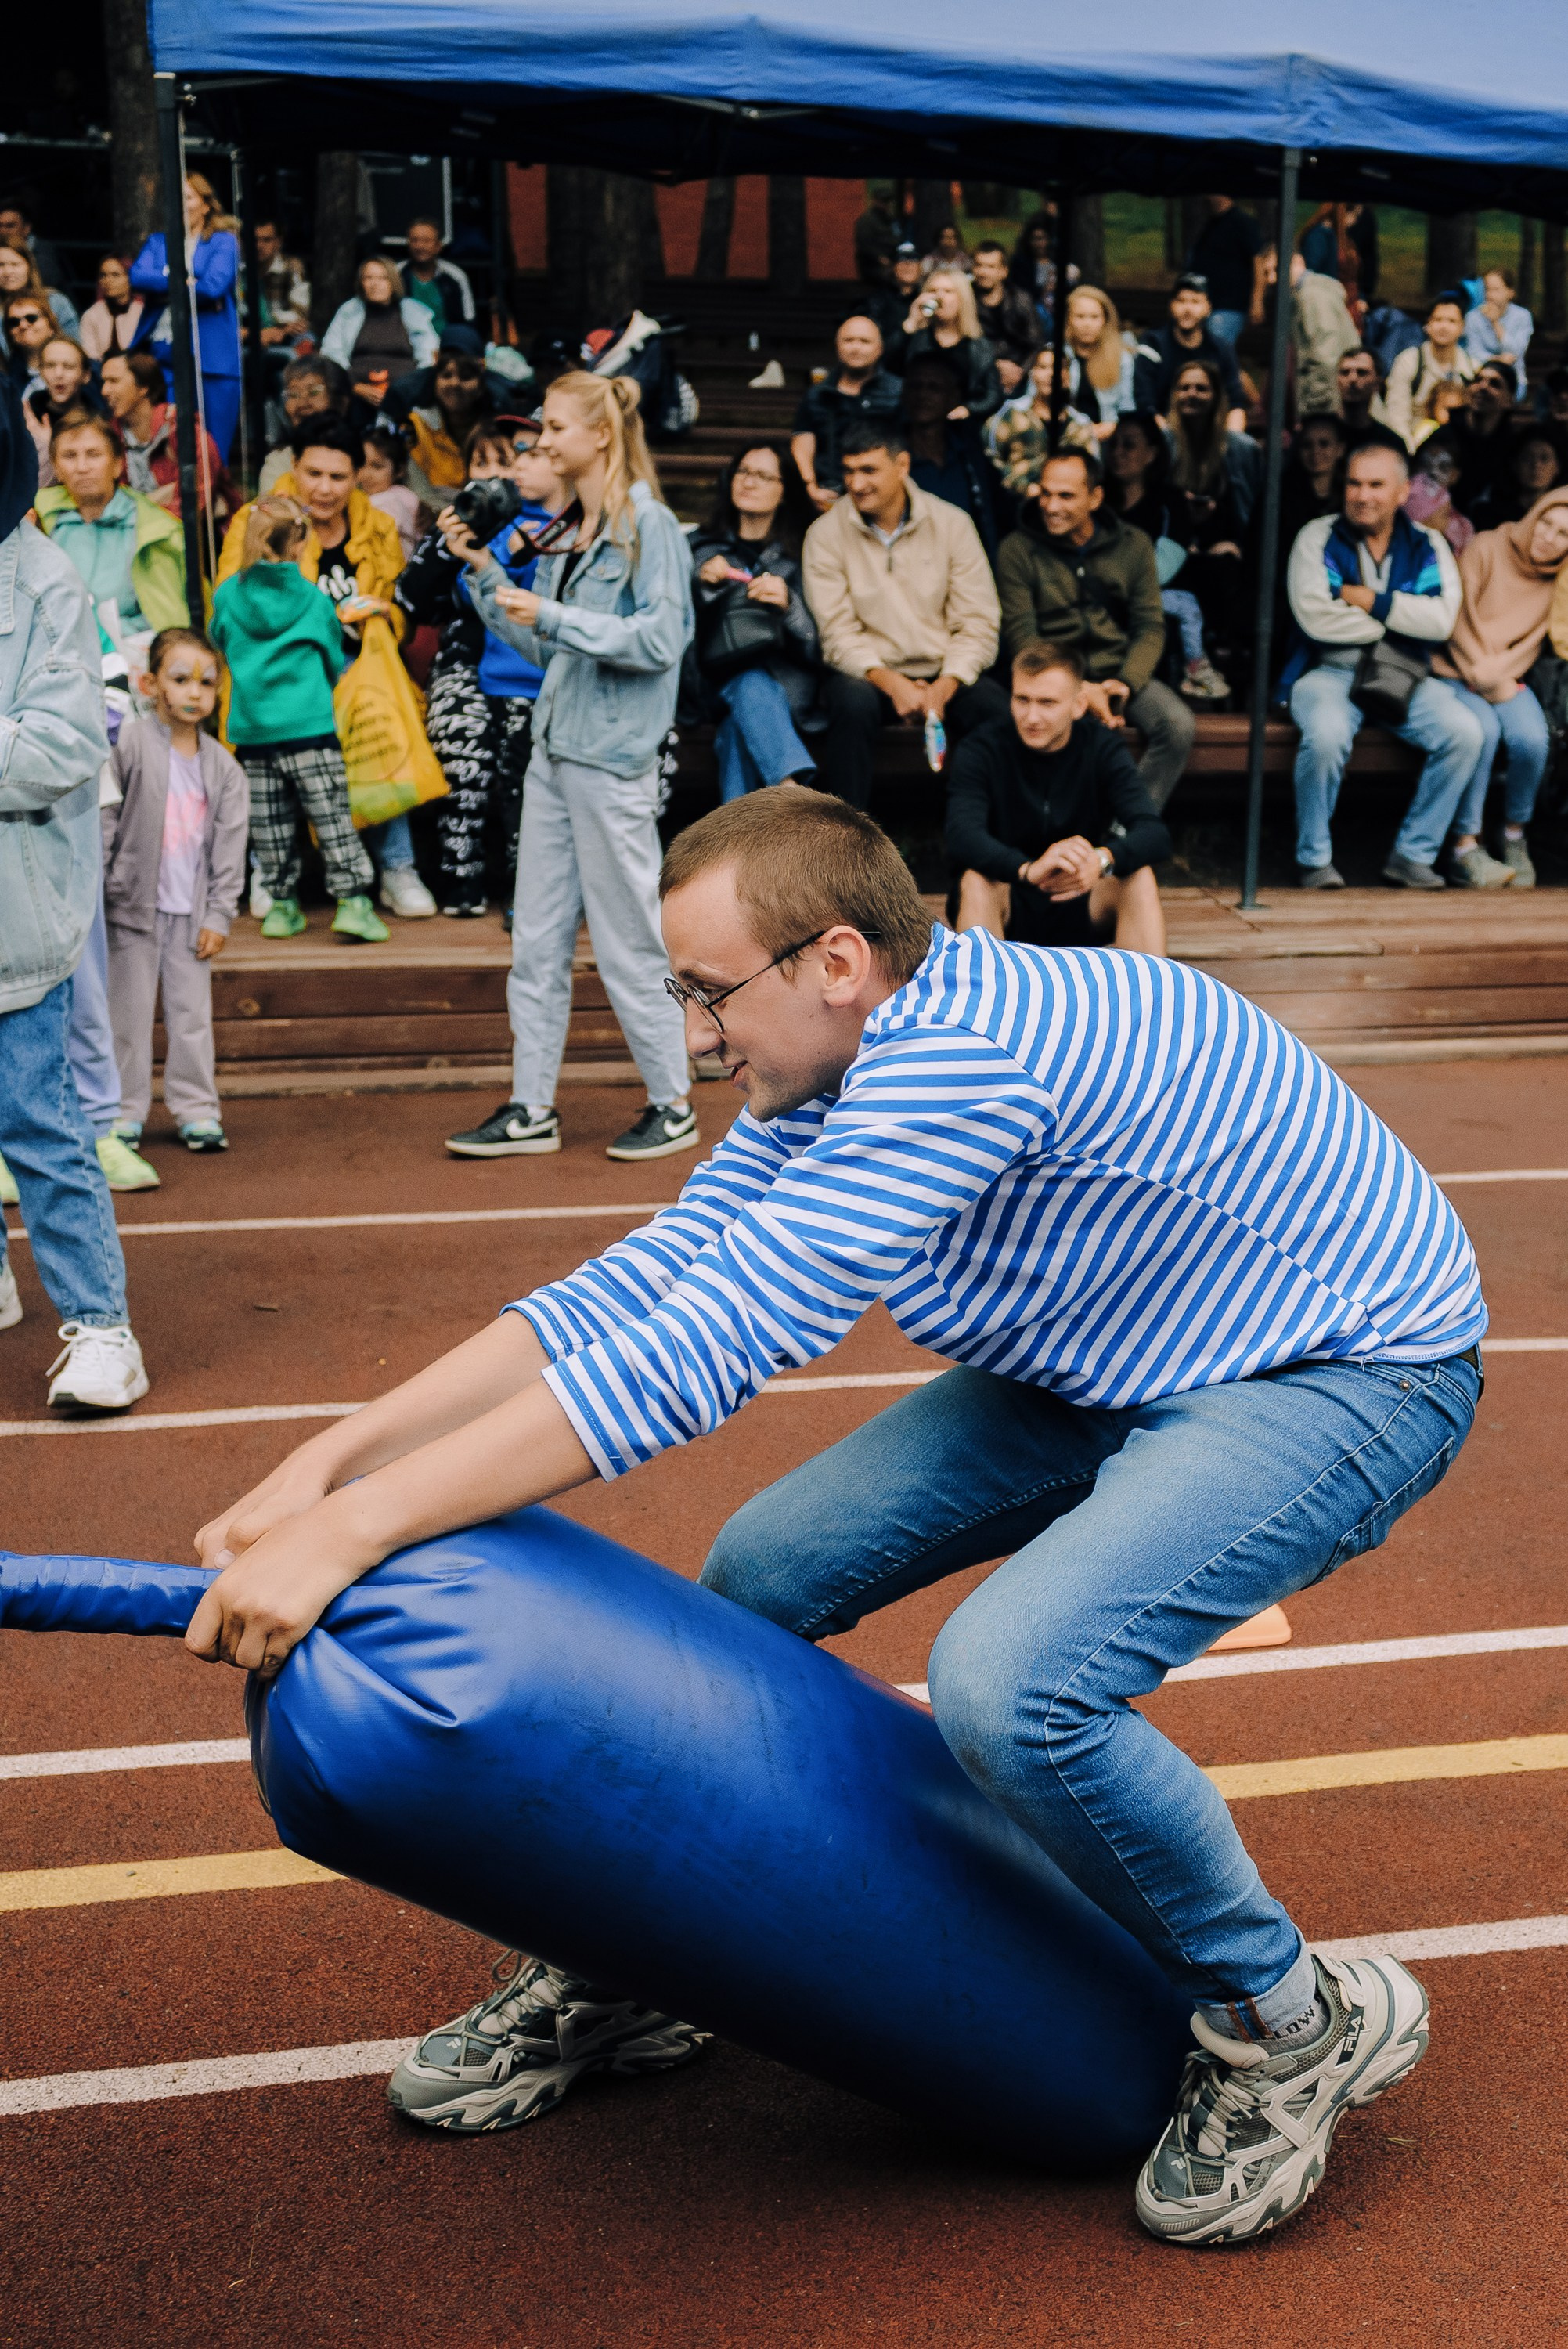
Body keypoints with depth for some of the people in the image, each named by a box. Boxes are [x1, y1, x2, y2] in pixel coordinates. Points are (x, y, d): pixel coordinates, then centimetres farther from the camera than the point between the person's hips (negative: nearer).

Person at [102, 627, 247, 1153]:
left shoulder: (222, 765, 4)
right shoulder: (130, 744, -6)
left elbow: (230, 845, 5)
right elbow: (104, 818, -5)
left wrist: (218, 915, 1)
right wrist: (93, 890, -8)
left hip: (192, 911, 3)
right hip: (134, 902, -3)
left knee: (193, 1012, 6)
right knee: (130, 1011, 4)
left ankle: (196, 1109, 14)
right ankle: (125, 1110, 13)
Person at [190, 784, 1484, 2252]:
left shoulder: (962, 1060, -33)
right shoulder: (839, 1066, -3)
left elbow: (703, 1351, -37)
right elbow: (636, 1287, -5)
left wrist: (351, 1529, -36)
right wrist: (329, 1462, -13)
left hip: (1355, 1372, -9)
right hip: (1112, 1362, 9)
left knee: (1011, 1682, -30)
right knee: (764, 1573, 1)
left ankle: (1295, 2024, -3)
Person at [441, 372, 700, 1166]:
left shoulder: (649, 524, -8)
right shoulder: (565, 529, 15)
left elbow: (660, 637, -17)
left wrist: (557, 617, -19)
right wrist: (484, 573, 12)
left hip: (612, 755, -8)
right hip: (554, 748, 8)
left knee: (627, 941, 0)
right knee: (537, 941, 9)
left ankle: (674, 1105, 13)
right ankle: (531, 1109, 16)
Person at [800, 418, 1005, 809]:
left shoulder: (952, 524, 2)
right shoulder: (826, 534, -1)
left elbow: (978, 625, -1)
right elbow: (838, 633, -6)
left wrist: (943, 688, -19)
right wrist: (892, 683, -24)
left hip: (945, 675, 1)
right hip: (868, 673, -1)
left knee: (1001, 713, -28)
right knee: (854, 702, -36)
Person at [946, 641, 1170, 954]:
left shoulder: (1103, 748, -5)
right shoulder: (981, 749, -11)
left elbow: (1155, 835, -20)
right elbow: (962, 837, -29)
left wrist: (1103, 860, -43)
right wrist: (1028, 869, -49)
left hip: (1078, 909, 2)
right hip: (1008, 909, -2)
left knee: (1139, 875, -23)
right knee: (976, 878, -31)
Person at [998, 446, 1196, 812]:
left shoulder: (1133, 545, 8)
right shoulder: (1017, 551, 1)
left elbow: (1150, 626, 5)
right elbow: (1020, 635, -6)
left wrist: (1125, 683, -15)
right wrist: (1079, 691, -18)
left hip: (1121, 674, 3)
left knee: (1178, 724, -26)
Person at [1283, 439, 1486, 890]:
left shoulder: (1428, 546, 8)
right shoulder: (1319, 537, 0)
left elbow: (1443, 620, -7)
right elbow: (1314, 617, -14)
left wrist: (1370, 601, -11)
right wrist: (1401, 620, -5)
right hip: (1330, 671, -3)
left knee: (1465, 731, -21)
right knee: (1327, 734, -35)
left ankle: (1413, 856, -8)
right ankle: (1313, 858, -14)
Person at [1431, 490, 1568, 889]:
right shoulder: (1486, 548, -5)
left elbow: (1530, 644, 7)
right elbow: (1459, 617, -8)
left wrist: (1497, 672, -13)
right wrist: (1492, 685, -10)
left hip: (1507, 680, 4)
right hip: (1454, 672, -4)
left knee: (1532, 738, -28)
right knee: (1483, 728, -35)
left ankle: (1514, 834, -5)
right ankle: (1465, 845, -27)